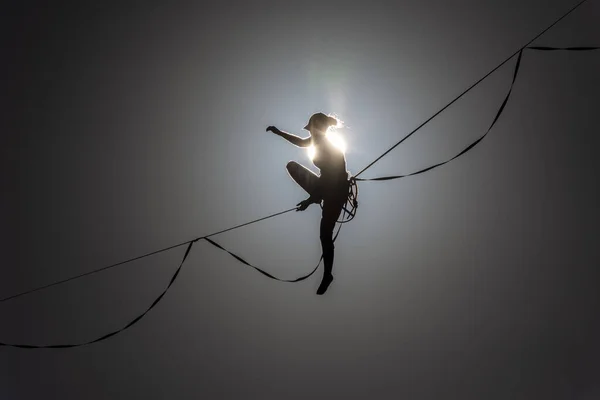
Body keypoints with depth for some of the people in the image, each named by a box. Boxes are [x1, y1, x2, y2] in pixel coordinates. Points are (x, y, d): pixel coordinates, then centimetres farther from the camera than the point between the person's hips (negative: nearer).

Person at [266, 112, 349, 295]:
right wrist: (279, 132, 12)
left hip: (335, 192, -9)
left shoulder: (331, 149, -29)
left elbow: (329, 181, -30)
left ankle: (327, 275, 13)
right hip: (325, 185, 9)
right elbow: (302, 142, 16)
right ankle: (318, 196, 9)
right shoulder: (319, 140, -5)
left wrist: (310, 200, -28)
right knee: (291, 165, 13)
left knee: (325, 235, -4)